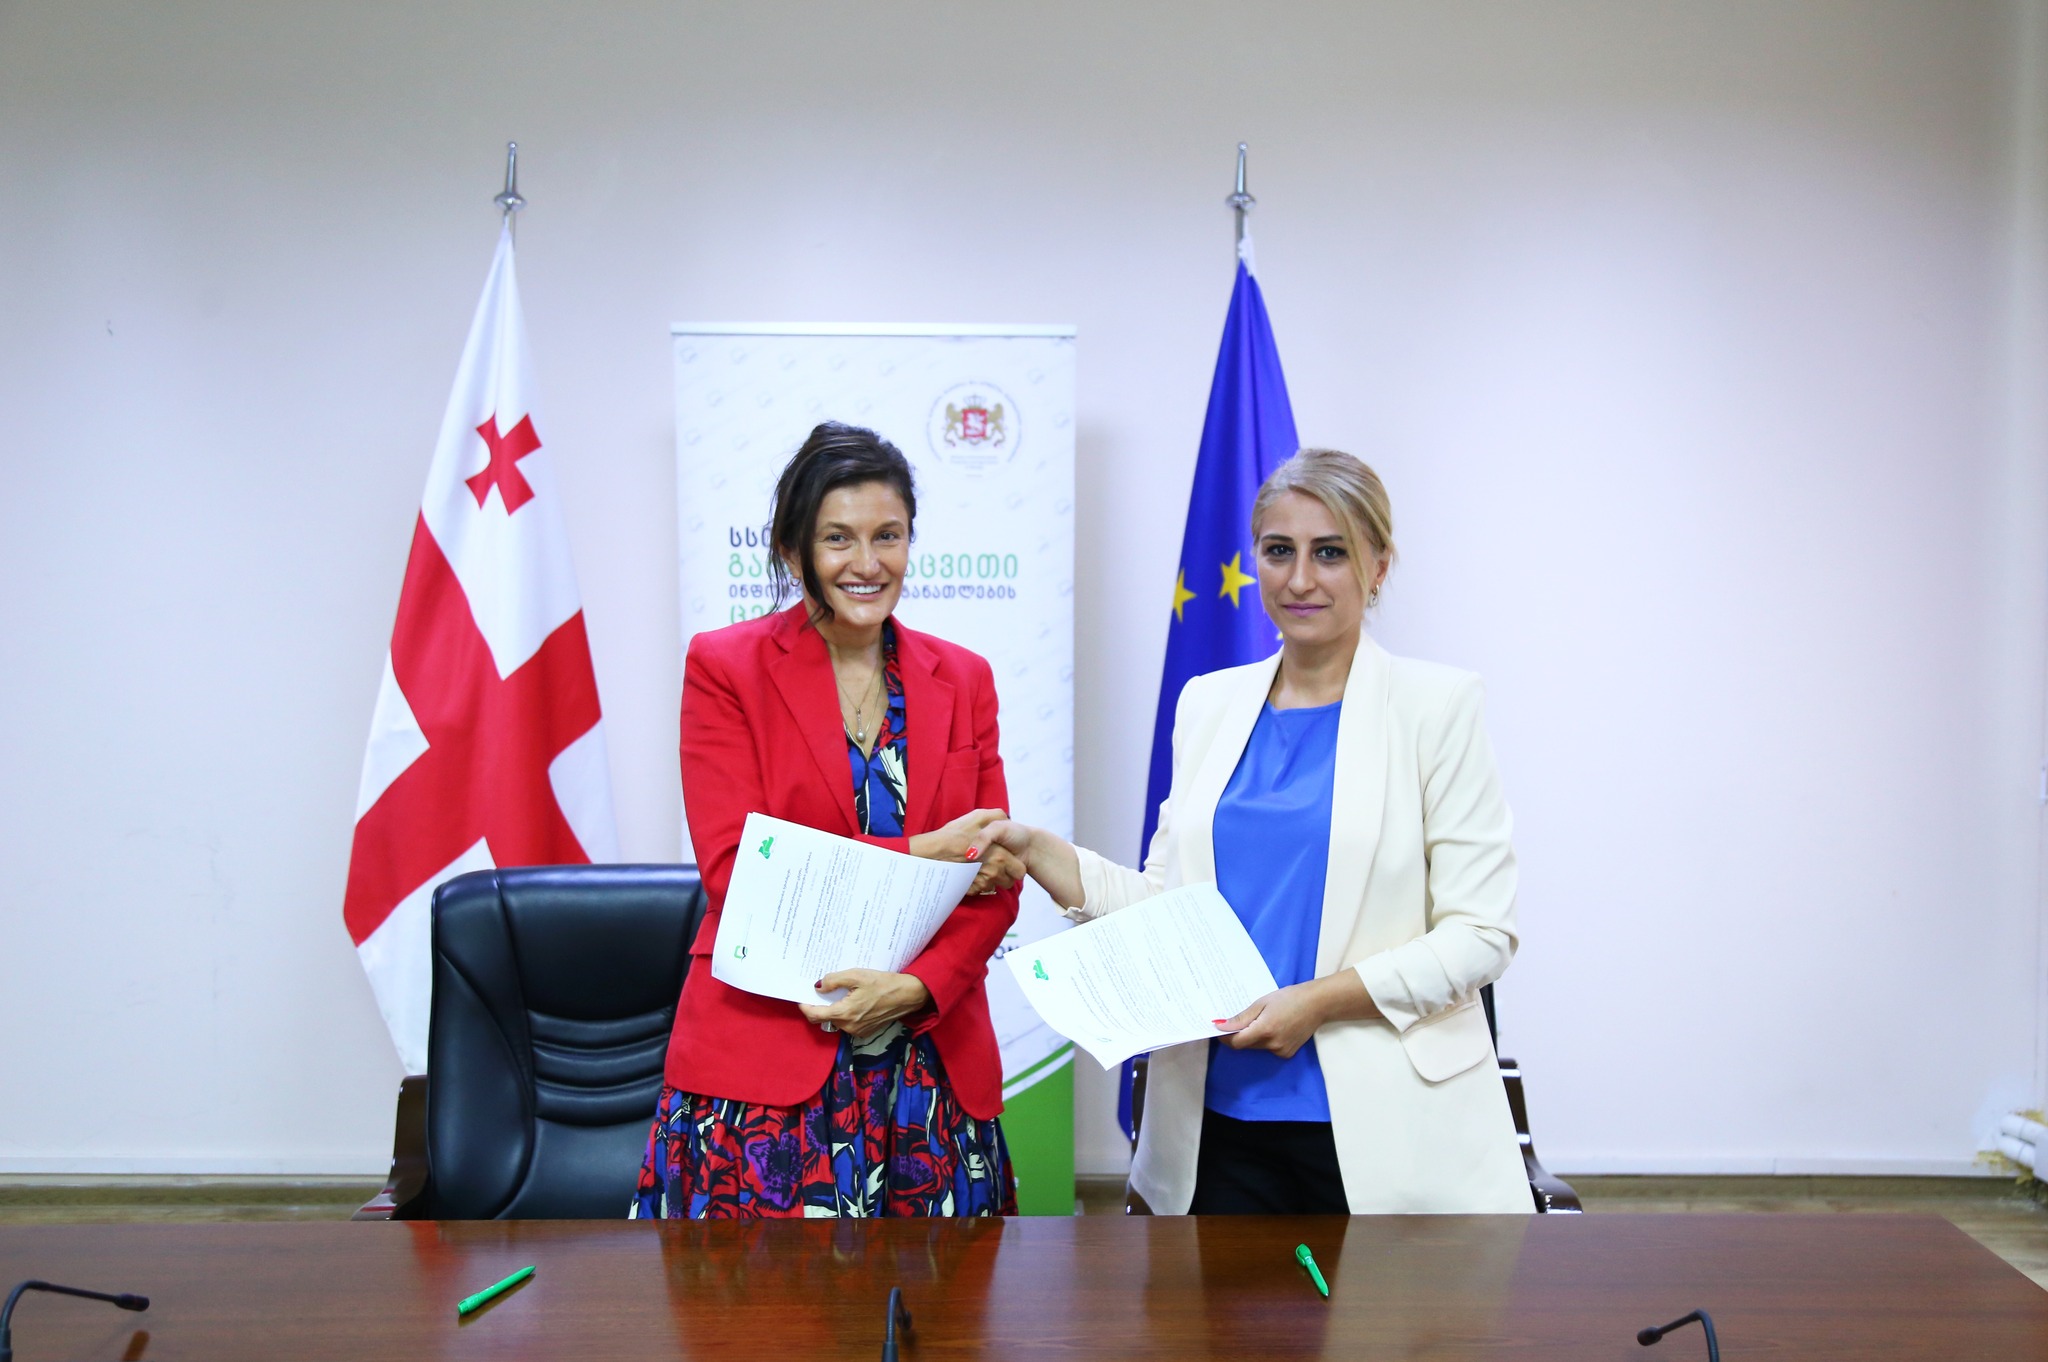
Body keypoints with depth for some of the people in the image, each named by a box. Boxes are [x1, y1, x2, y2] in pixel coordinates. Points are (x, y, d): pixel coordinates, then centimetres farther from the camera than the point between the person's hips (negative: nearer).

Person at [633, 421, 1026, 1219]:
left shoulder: (962, 679, 11)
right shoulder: (724, 667, 1)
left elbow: (995, 881, 7)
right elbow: (732, 872, -8)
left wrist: (914, 988, -11)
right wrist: (920, 854, -12)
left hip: (934, 1072, 3)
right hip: (763, 1072, -3)